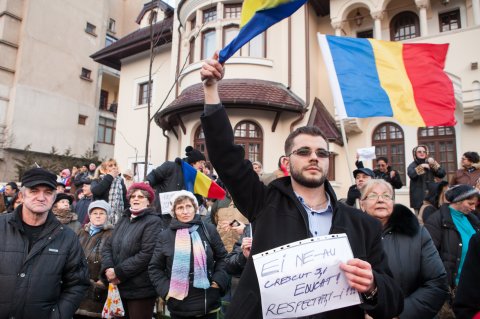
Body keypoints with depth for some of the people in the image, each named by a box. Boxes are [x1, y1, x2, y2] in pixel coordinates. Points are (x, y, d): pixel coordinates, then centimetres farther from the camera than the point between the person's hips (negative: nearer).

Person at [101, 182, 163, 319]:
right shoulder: (124, 219, 10)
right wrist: (108, 268, -11)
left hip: (141, 289, -7)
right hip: (121, 287, 7)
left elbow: (147, 254, -21)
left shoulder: (153, 221, -12)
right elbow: (108, 246, 7)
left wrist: (119, 272, -18)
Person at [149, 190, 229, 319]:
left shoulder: (209, 230, -2)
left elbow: (222, 257, 7)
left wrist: (218, 281, -3)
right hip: (179, 306, 0)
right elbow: (154, 267, 6)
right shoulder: (166, 236, -2)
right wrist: (165, 289, -4)